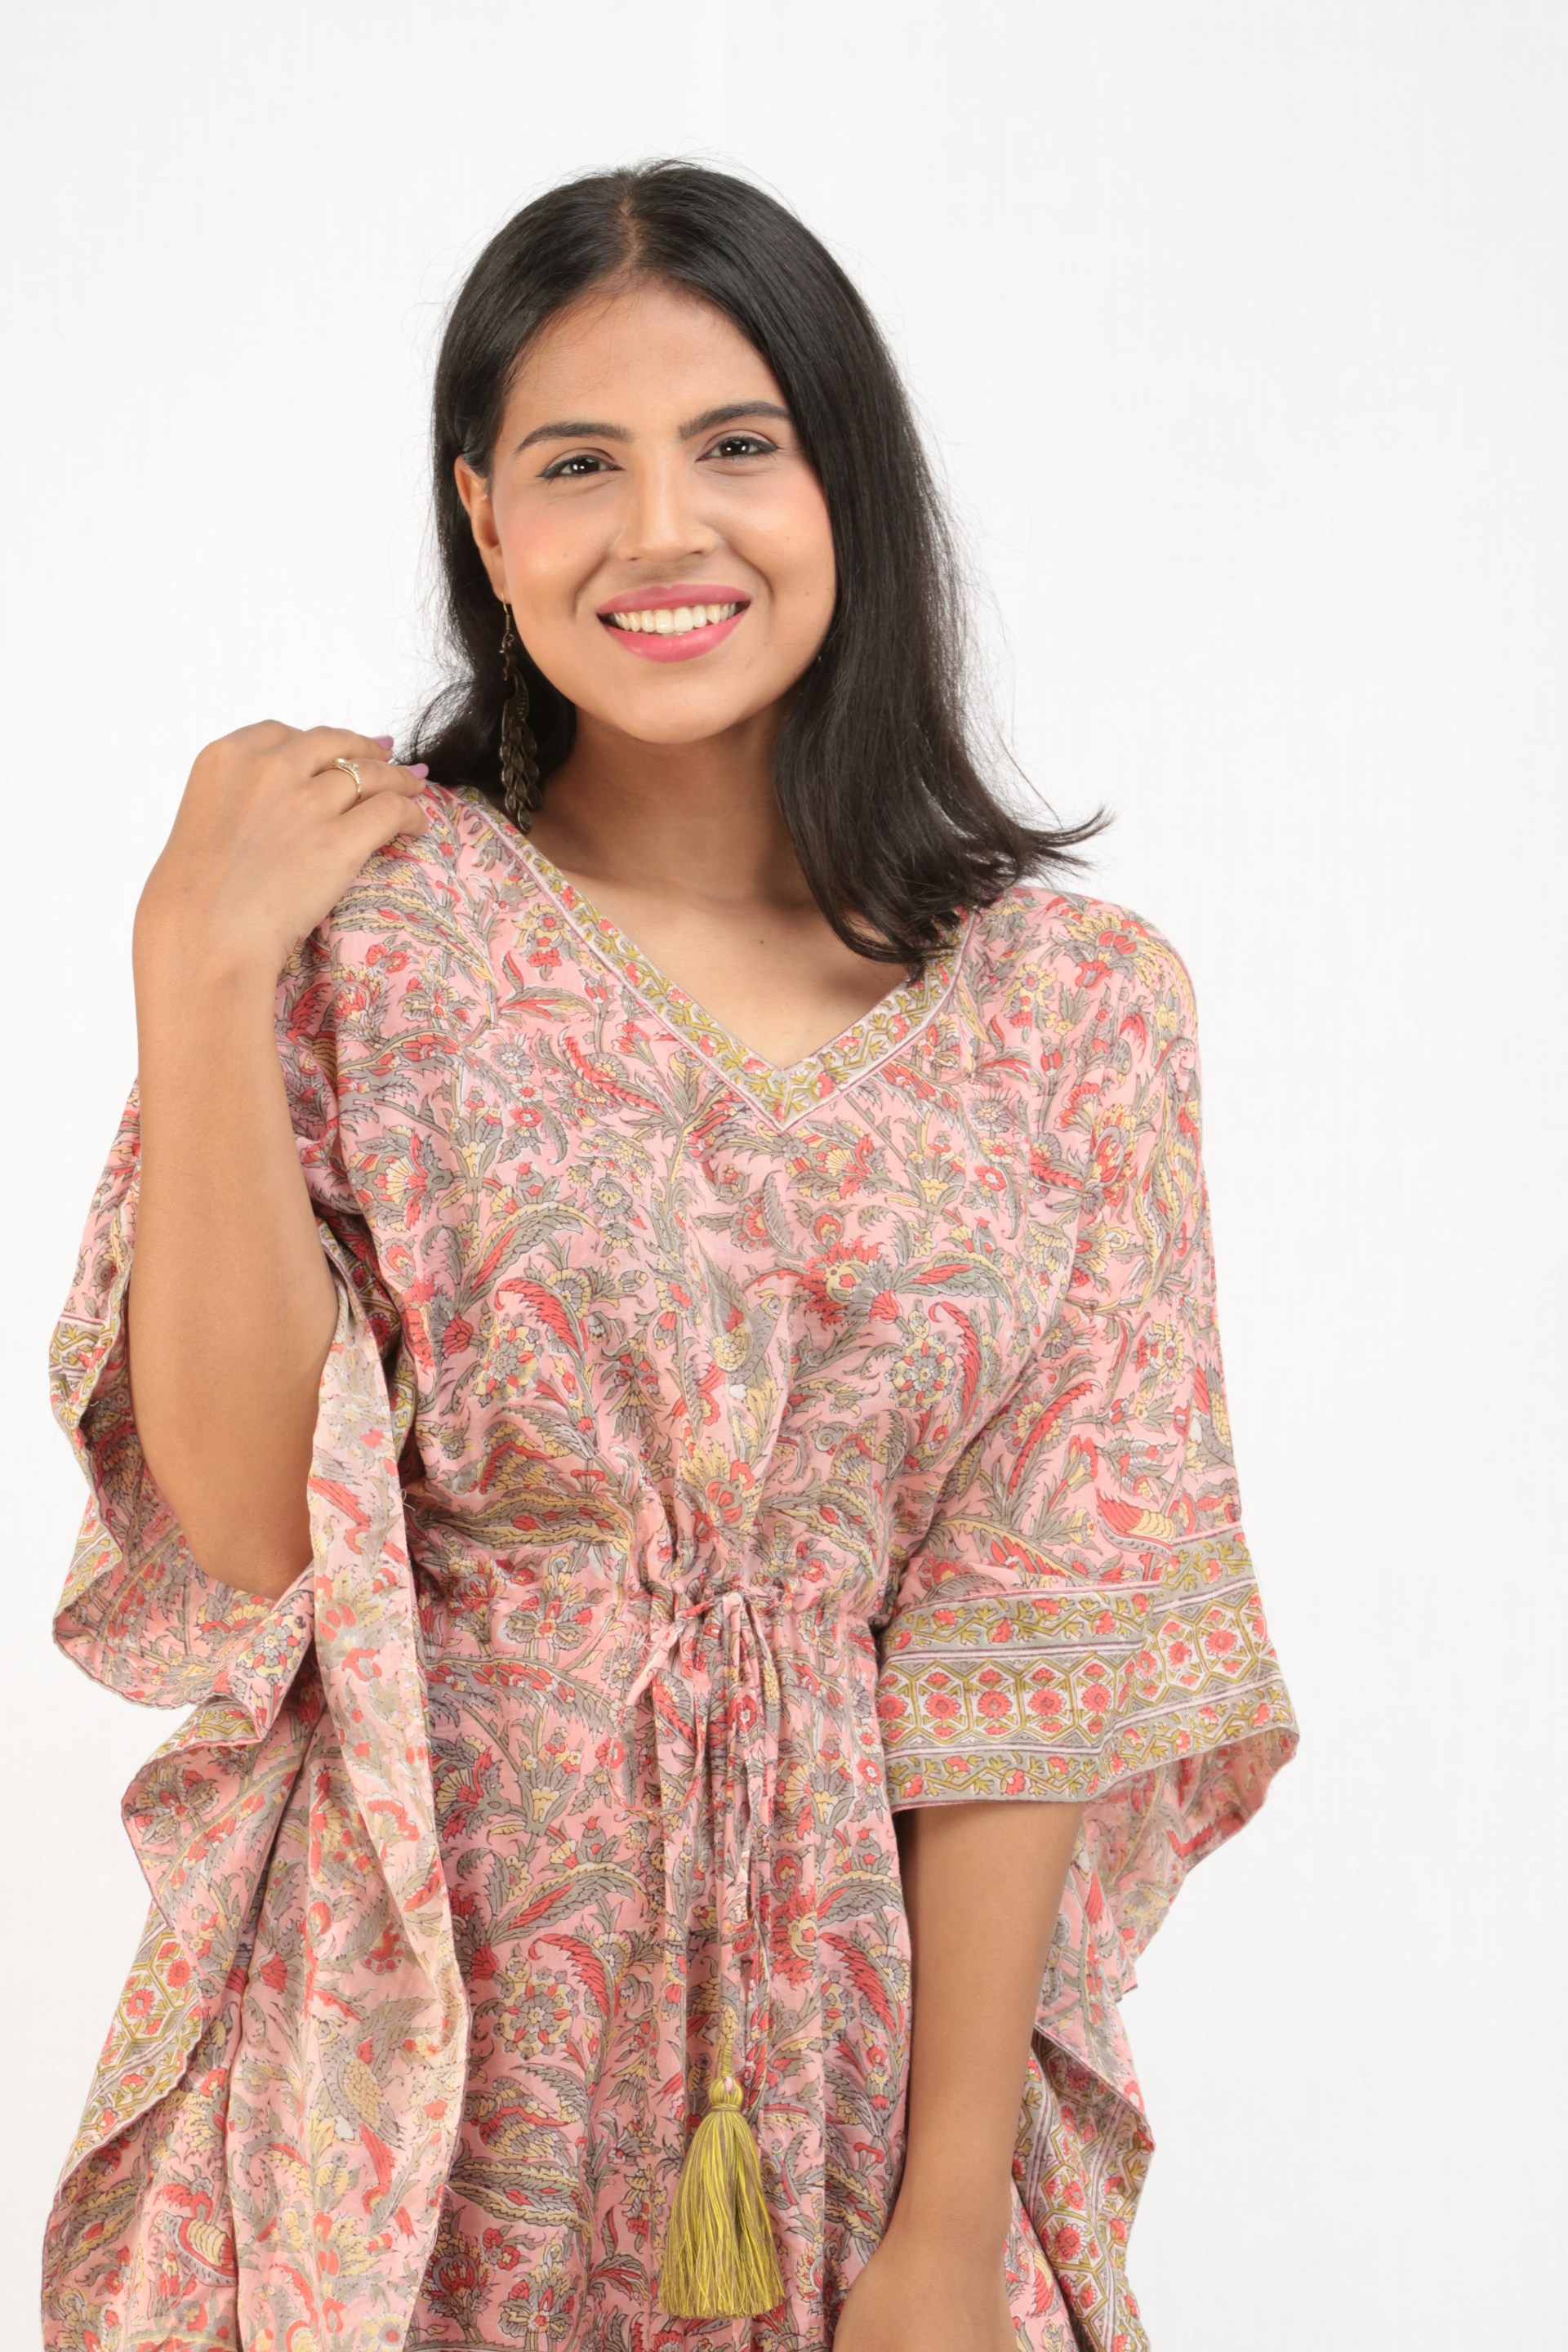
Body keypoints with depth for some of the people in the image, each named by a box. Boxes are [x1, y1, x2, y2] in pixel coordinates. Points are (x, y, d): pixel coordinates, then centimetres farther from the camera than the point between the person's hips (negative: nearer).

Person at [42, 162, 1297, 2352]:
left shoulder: (1071, 1008, -4)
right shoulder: (371, 920, -7)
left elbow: (1043, 1625, -6)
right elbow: (248, 1519, -12)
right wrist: (201, 976, -19)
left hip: (859, 2029, 1)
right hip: (419, 2035, -1)